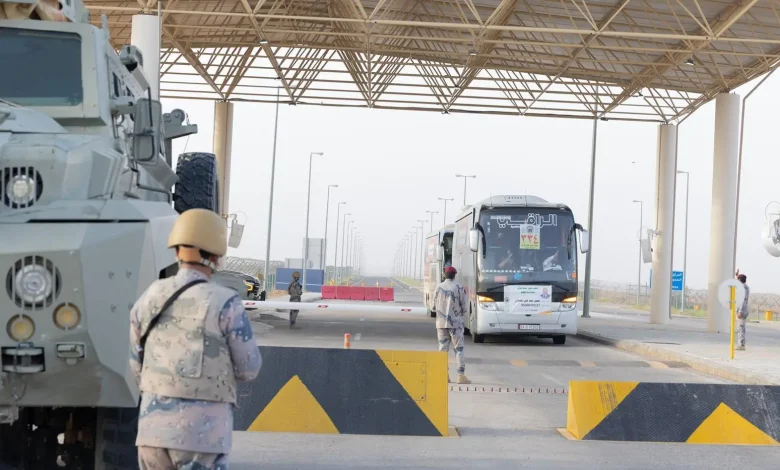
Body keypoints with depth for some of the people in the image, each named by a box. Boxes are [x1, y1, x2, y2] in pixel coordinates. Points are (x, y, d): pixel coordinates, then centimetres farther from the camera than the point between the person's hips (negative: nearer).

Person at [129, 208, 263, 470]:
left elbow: (137, 365, 12)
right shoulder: (225, 304, -11)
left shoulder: (148, 300, 4)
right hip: (202, 433, -5)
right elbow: (248, 368, -3)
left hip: (153, 427, 5)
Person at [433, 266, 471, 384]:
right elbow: (465, 307, -3)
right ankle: (461, 375, -4)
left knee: (443, 348, 9)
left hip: (441, 322, 3)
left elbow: (435, 304, 9)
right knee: (459, 349, 1)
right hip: (455, 322, -3)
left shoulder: (438, 288, 1)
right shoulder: (459, 288, -8)